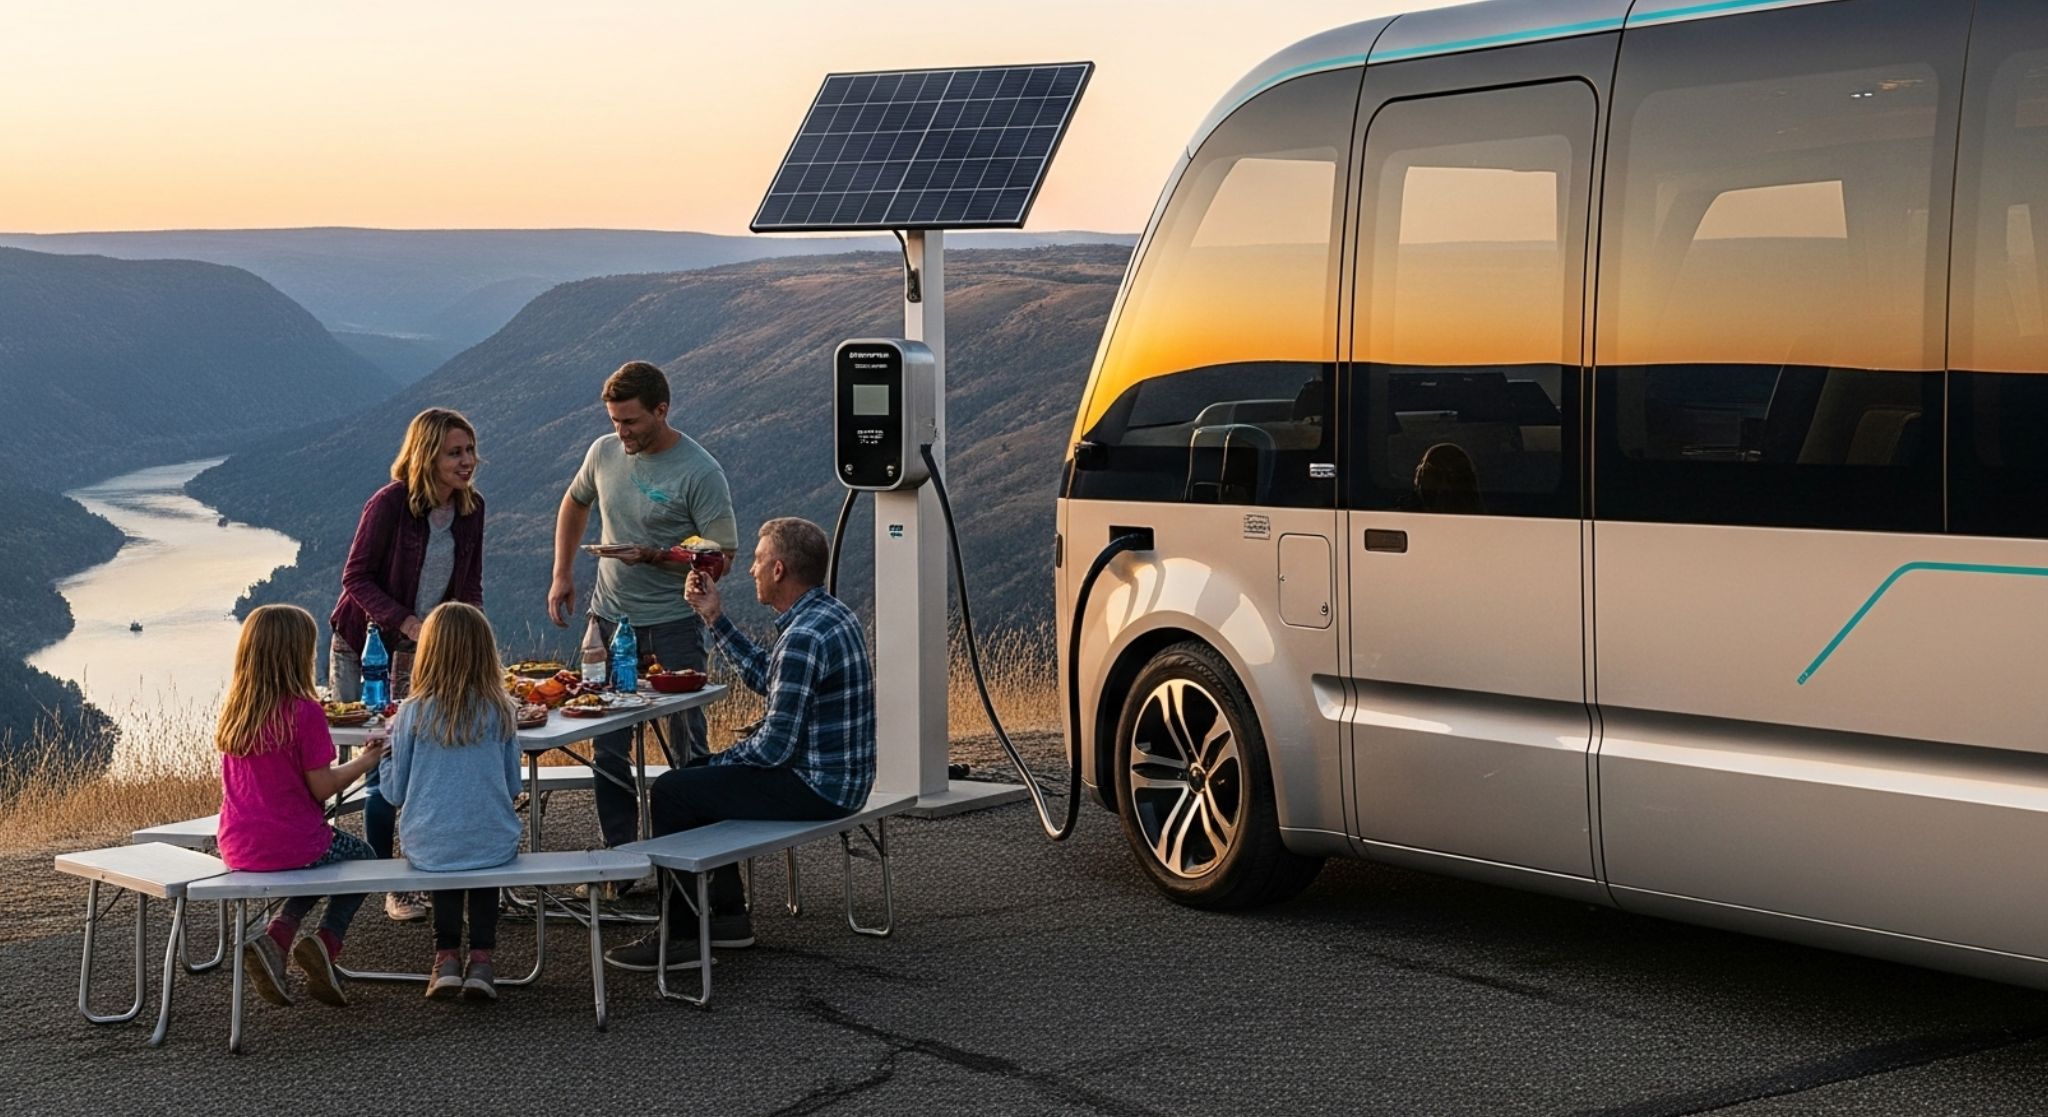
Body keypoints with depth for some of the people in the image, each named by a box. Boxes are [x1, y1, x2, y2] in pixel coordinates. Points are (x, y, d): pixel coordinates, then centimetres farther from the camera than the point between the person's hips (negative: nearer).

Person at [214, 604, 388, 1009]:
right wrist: (363, 762, 3)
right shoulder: (304, 712, -17)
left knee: (327, 858, 33)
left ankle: (274, 938, 10)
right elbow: (322, 788, -13)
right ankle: (325, 942, 3)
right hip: (289, 845, -6)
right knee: (362, 857, 25)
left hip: (237, 848, 6)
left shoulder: (233, 710, 3)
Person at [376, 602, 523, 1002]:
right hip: (495, 846, 0)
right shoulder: (499, 711, -5)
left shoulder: (413, 713, -9)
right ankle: (481, 959, 25)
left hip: (428, 848, 0)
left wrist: (388, 744, 14)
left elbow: (394, 792, -2)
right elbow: (512, 787, 6)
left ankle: (447, 956, 30)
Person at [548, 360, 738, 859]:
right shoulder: (604, 452, 3)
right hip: (609, 617, 5)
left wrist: (655, 556, -25)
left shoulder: (700, 473, -14)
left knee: (686, 748, 1)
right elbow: (575, 503, 22)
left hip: (673, 625, -5)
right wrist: (562, 574, 14)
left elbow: (721, 553, -14)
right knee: (607, 747, 8)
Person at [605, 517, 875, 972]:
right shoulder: (830, 612, 8)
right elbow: (765, 678, 20)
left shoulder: (803, 638, -25)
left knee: (670, 793, -5)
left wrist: (718, 762, -6)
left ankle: (680, 938, 1)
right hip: (840, 776, 11)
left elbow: (774, 746, -24)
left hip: (817, 788, -11)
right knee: (700, 780, 25)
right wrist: (716, 618, 17)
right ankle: (729, 916, 27)